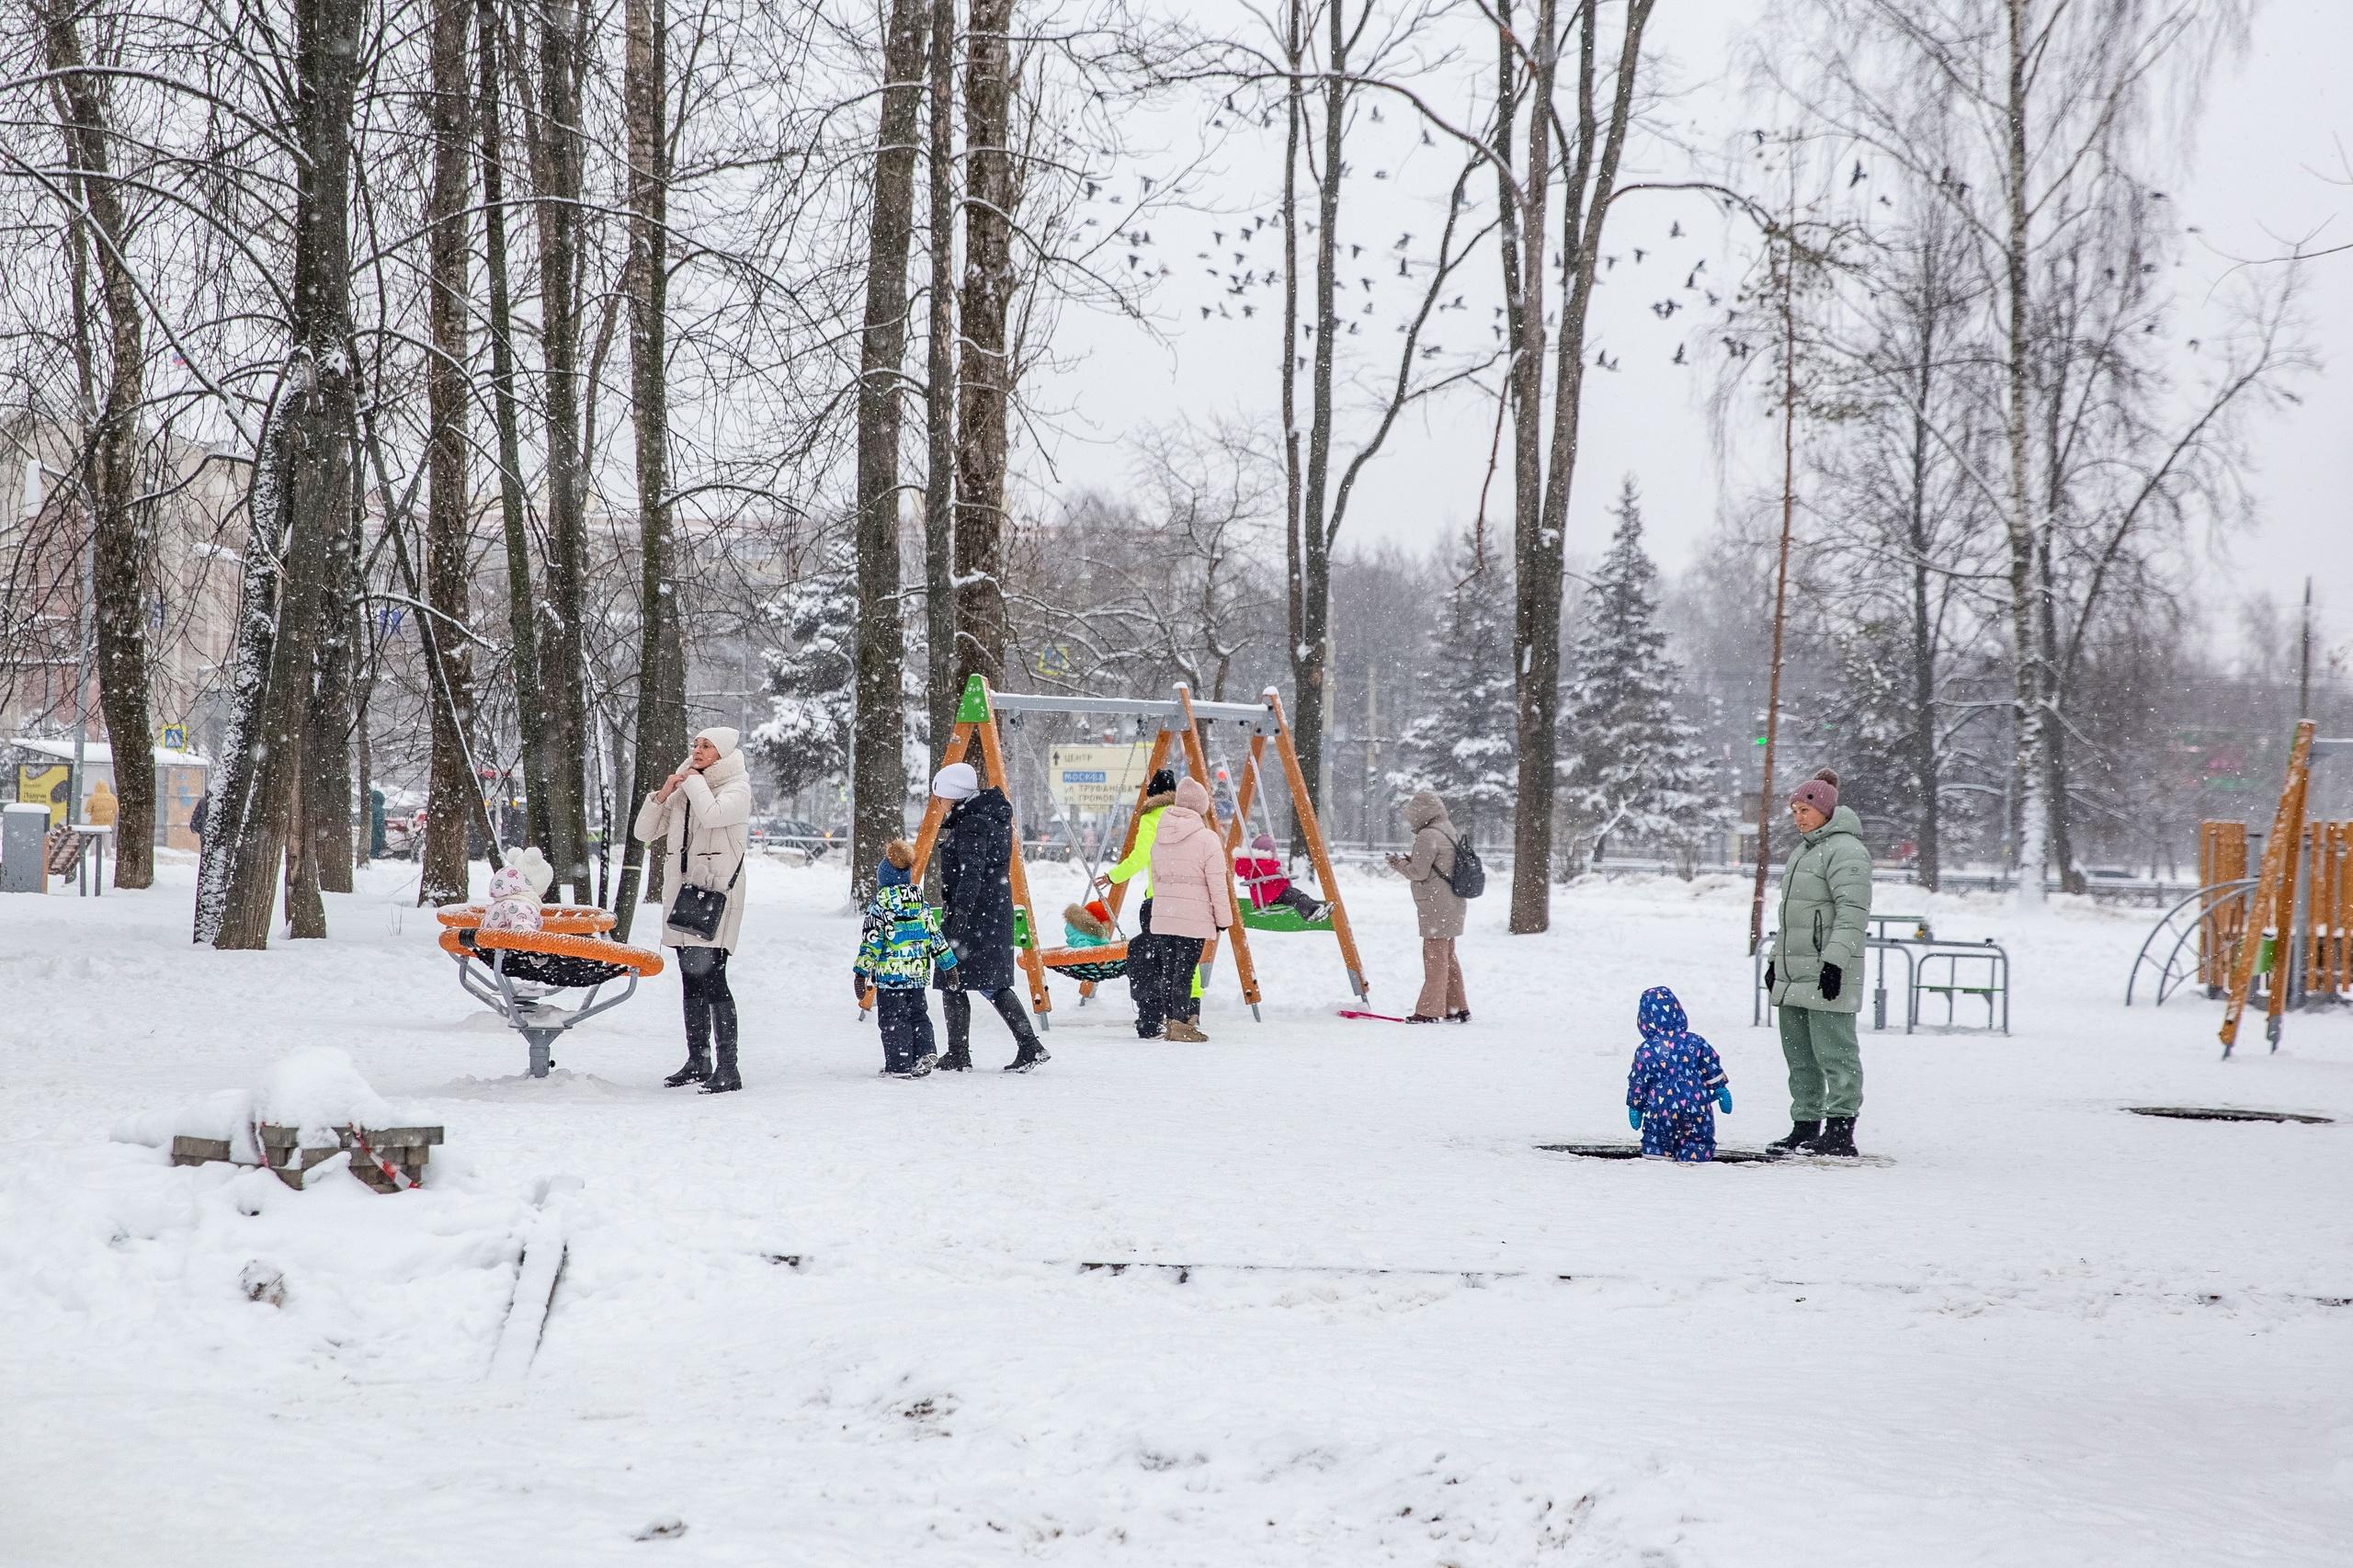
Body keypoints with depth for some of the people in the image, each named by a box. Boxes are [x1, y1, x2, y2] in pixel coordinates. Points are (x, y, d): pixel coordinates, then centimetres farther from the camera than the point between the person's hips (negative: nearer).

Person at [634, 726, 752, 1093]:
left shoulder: (736, 788, -2)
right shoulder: (684, 790, 18)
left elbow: (712, 815, -23)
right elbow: (645, 832, 16)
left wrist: (694, 780, -7)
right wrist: (663, 794, 2)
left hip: (716, 893, -7)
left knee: (711, 977, -15)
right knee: (692, 980, 11)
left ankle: (728, 1068, -16)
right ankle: (698, 1061, 19)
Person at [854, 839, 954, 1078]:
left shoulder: (879, 905, -8)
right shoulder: (921, 904, 8)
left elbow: (871, 942, -10)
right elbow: (935, 936, 11)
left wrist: (861, 973, -6)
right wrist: (949, 965, 17)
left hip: (889, 974, -5)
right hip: (917, 973, 5)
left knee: (893, 1018, 0)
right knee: (917, 1013, 17)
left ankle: (899, 1065, -1)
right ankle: (925, 1052, 2)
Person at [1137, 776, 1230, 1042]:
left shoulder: (1160, 838, 9)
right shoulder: (1208, 839, -10)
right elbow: (1217, 884, -9)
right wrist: (1223, 919, 0)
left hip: (1162, 917, 5)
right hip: (1193, 918, -5)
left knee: (1167, 970, 10)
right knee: (1184, 970, -3)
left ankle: (1165, 1022, 12)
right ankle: (1179, 1022, -4)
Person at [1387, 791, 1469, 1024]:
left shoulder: (1428, 836, -15)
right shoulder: (1451, 834, 14)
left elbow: (1419, 873, -15)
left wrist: (1399, 864, 2)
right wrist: (1409, 862, 13)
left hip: (1435, 906, -10)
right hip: (1451, 905, 10)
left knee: (1435, 957, -7)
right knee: (1447, 957, 16)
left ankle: (1429, 1011, -5)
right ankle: (1458, 1009, 21)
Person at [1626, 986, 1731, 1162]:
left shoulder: (1645, 1051, -5)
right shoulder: (1695, 1042, 1)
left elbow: (1638, 1083, 0)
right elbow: (1713, 1069, 6)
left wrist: (1635, 1107, 12)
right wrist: (1721, 1090, 17)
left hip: (1661, 1113, -1)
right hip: (1697, 1110, 1)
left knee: (1656, 1143, 10)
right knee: (1700, 1141, 11)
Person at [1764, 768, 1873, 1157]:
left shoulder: (1845, 851, -11)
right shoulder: (1805, 849, 20)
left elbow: (1853, 913, -19)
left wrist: (1835, 960, -25)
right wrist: (1776, 958, 25)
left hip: (1828, 974, -10)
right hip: (1794, 974, 10)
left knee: (1834, 1052, -8)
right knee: (1798, 1053, 11)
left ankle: (1839, 1131, -7)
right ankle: (1805, 1127, 16)